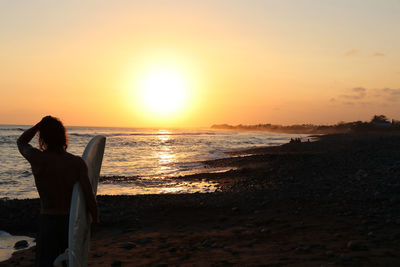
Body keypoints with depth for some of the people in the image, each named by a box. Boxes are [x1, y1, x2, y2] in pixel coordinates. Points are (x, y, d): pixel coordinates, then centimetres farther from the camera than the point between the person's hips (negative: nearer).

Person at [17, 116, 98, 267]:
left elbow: (21, 142, 11)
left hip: (48, 222, -2)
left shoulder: (37, 159, -13)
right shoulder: (78, 162, -10)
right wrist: (95, 220, 3)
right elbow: (89, 196, -13)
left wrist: (40, 124, -1)